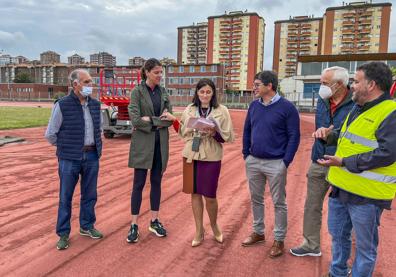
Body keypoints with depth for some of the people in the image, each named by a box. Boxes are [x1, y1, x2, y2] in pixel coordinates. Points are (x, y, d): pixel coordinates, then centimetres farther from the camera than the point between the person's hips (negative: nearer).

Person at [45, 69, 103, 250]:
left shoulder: (95, 105, 5)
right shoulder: (62, 105, -10)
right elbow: (50, 134, -2)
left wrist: (94, 146, 13)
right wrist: (66, 147, 6)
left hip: (92, 157, 4)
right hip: (70, 159, -4)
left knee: (90, 194, 13)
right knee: (65, 197, 6)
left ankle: (87, 226, 30)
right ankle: (63, 234, 19)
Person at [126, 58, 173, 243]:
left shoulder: (163, 92, 9)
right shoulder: (137, 92, -5)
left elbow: (170, 119, 3)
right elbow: (135, 119, -17)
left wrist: (151, 120, -11)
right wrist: (159, 121, -8)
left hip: (161, 143, 5)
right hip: (143, 143, -5)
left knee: (156, 182, 11)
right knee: (139, 183, -1)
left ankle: (154, 221, 23)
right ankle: (134, 226, 9)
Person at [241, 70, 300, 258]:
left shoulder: (287, 107, -10)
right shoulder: (254, 106, 6)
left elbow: (294, 137, -9)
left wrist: (286, 162, -13)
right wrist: (246, 154, 7)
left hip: (275, 164, -5)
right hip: (253, 162, 6)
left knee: (279, 202, 7)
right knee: (256, 199, 16)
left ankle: (279, 240, 22)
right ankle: (258, 232, 34)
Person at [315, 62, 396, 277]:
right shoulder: (358, 109, 14)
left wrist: (344, 162, -23)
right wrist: (329, 134, 4)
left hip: (366, 194, -9)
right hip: (341, 187, 10)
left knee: (364, 246, 9)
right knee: (338, 236, 23)